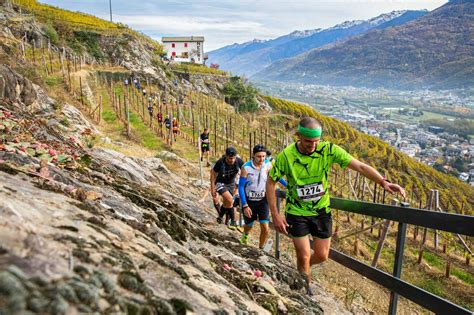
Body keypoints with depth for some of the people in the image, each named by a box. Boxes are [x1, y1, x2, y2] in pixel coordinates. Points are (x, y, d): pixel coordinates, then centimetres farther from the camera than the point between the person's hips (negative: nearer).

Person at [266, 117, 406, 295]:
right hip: (297, 212, -2)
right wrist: (275, 215, -13)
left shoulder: (328, 150, -17)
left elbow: (359, 166, -22)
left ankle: (302, 269, 43)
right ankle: (306, 291, 25)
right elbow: (270, 183, -10)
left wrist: (383, 182, -37)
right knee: (304, 256, -1)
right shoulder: (286, 156, -19)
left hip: (321, 211, 3)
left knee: (322, 255, 10)